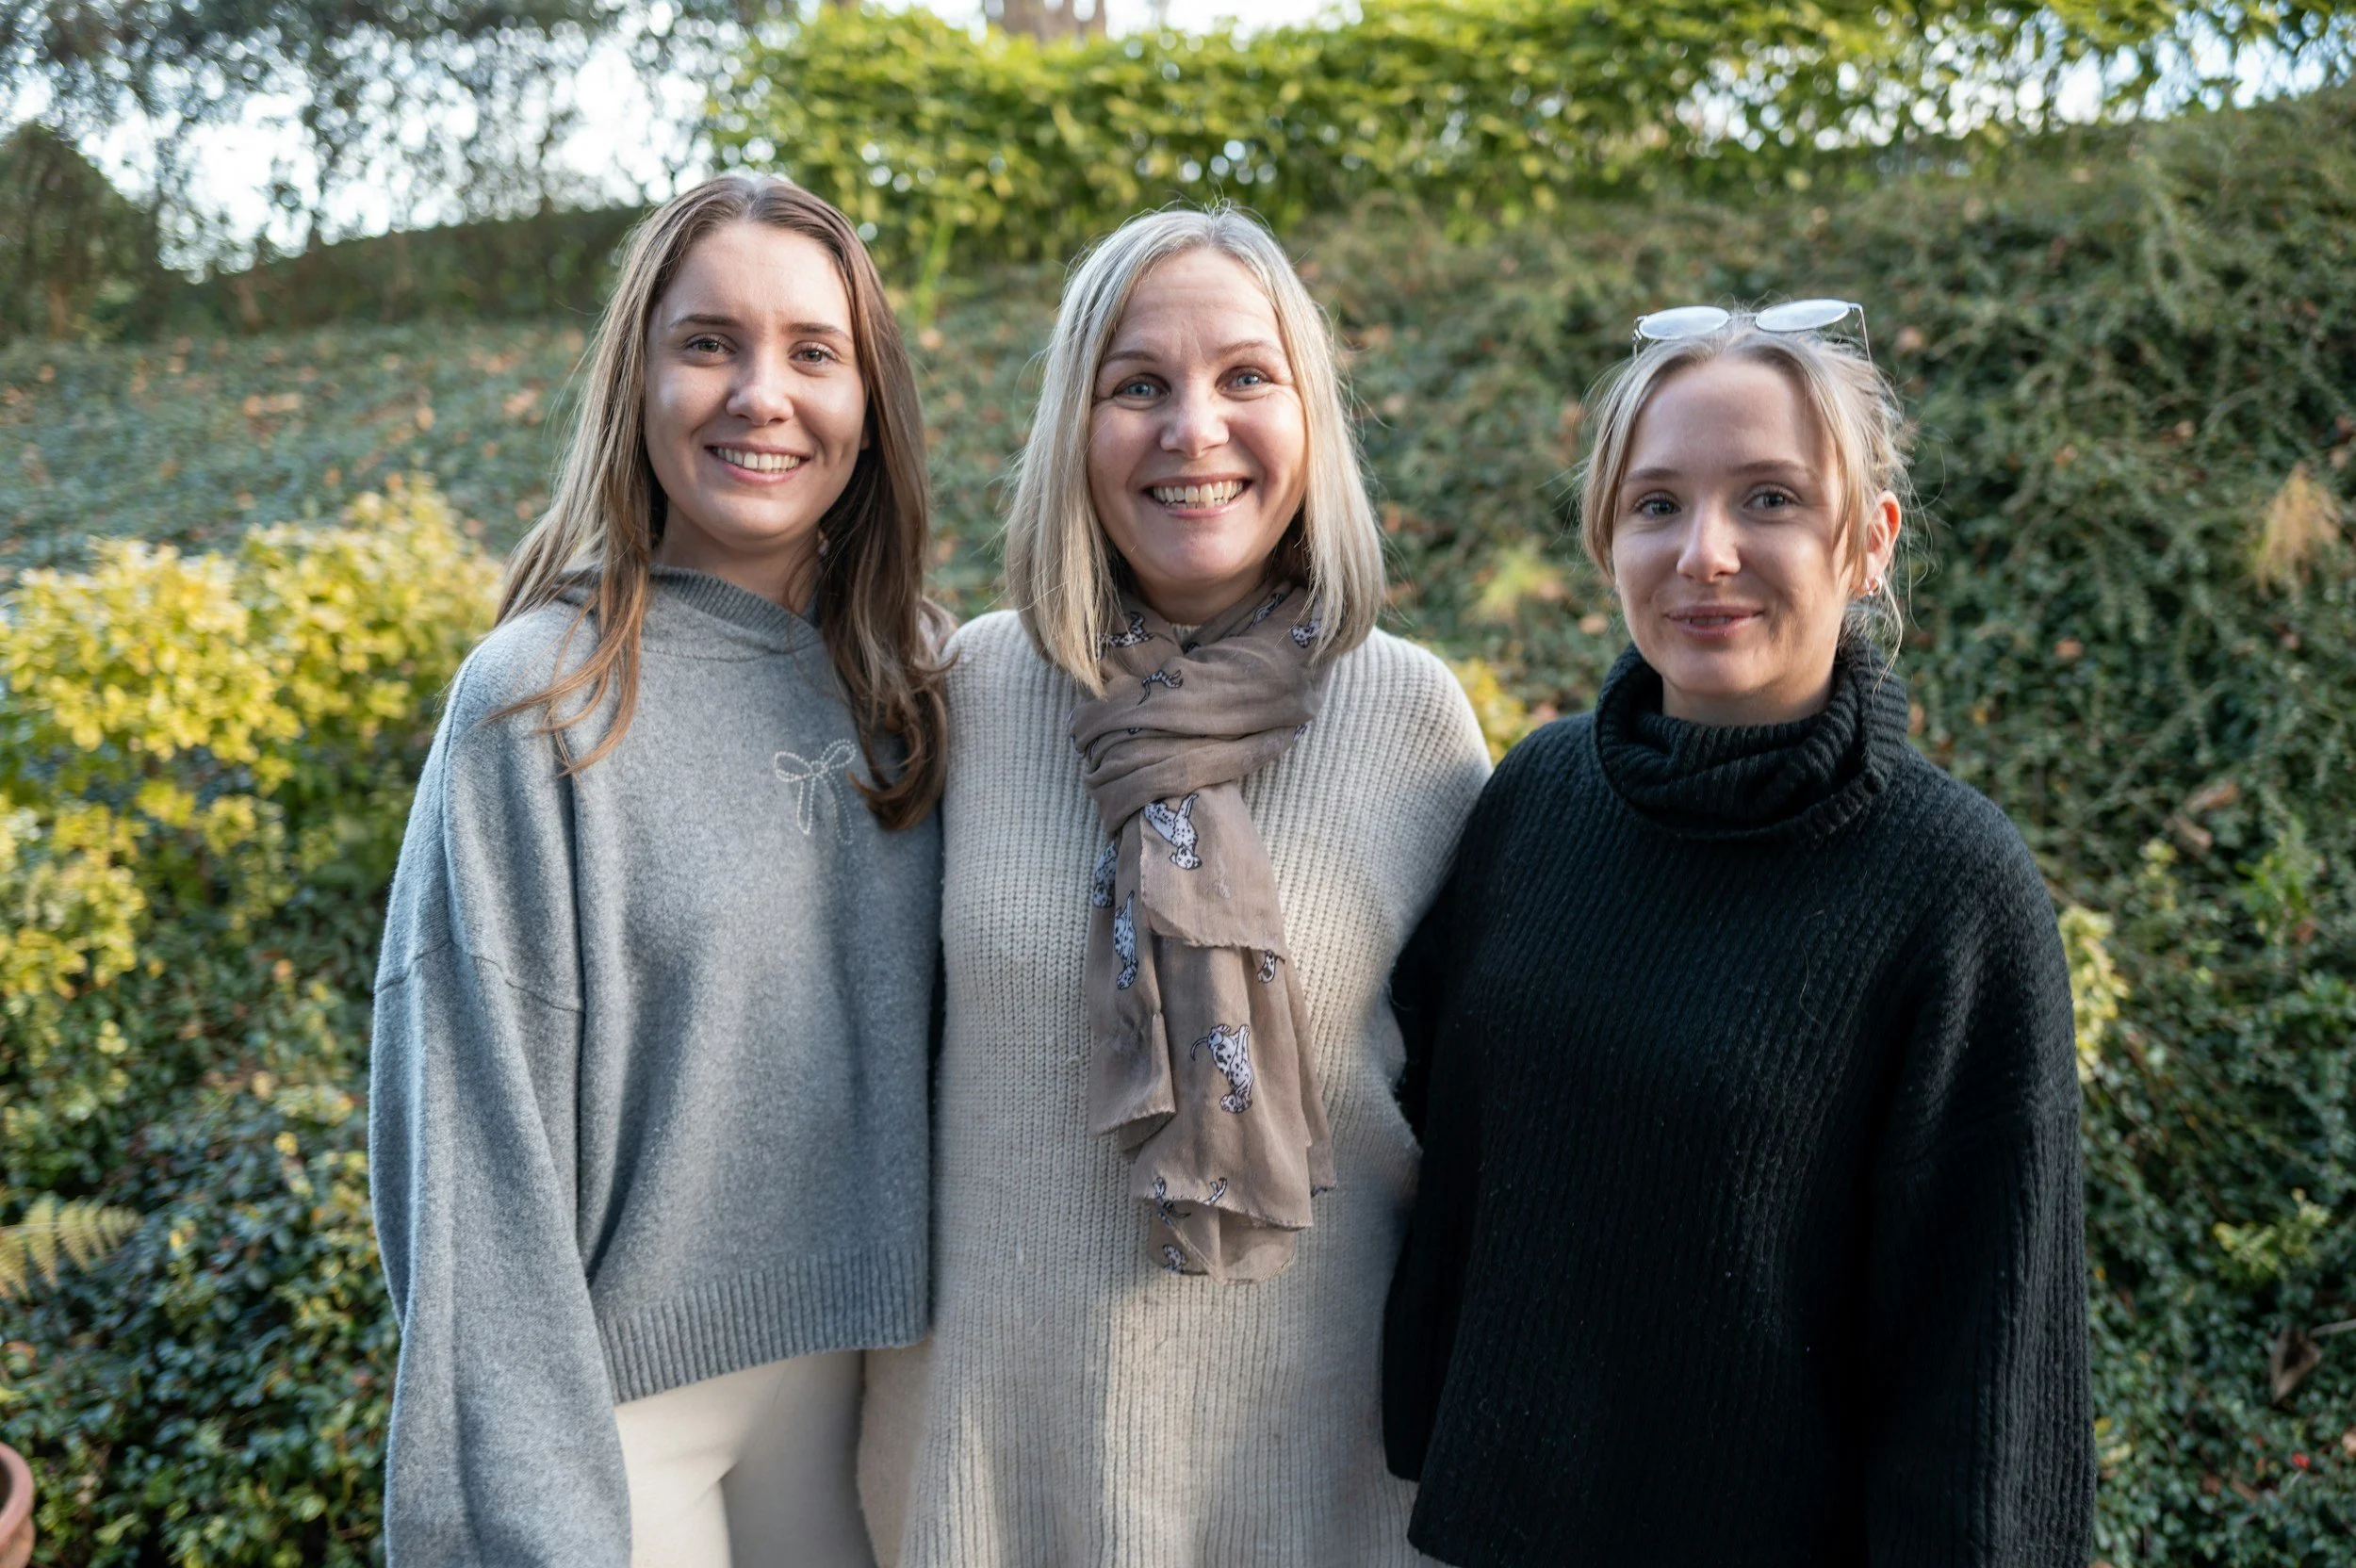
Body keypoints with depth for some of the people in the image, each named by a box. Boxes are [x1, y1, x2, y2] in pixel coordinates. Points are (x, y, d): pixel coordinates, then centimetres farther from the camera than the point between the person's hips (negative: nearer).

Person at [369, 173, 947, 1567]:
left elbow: (932, 1045, 7)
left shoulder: (913, 683, 0)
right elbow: (482, 1134, -14)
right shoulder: (540, 698, -14)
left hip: (863, 1376, 5)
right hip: (629, 1393, -4)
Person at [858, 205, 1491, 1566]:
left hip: (1305, 1426, -1)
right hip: (1003, 1423, 1)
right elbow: (907, 1051, 4)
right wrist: (901, 1428, 8)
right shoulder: (972, 689, -6)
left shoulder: (1416, 715, -9)